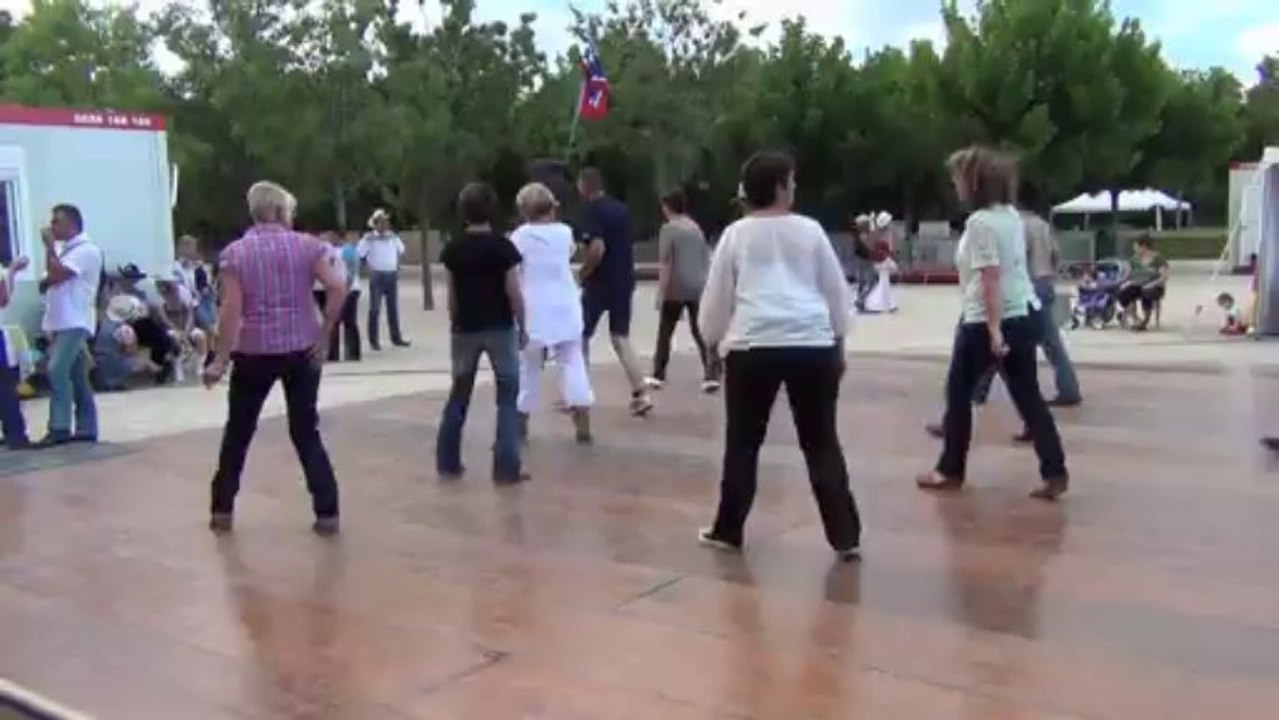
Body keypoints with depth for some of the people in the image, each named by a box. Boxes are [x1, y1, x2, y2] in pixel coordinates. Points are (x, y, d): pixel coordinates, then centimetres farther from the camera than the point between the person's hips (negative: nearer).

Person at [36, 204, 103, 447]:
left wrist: (49, 245, -10)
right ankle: (86, 428, 13)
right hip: (62, 322, 9)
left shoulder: (87, 250, -10)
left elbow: (57, 274, -18)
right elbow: (50, 279, 21)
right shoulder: (65, 250, 19)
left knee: (58, 371, -18)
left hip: (74, 322, -9)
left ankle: (60, 428, -18)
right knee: (77, 377, 9)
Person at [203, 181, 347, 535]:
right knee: (306, 431, 9)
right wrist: (324, 335, -5)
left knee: (238, 431, 15)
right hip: (302, 349, 1)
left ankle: (221, 510, 22)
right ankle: (327, 513, 6)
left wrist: (221, 359, -9)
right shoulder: (307, 245, 0)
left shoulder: (235, 252, -1)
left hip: (254, 351, 0)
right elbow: (338, 287, -12)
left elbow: (231, 309, -10)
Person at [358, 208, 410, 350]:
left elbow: (401, 250, 22)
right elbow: (358, 254, -8)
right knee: (375, 309, -3)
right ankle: (373, 340, 2)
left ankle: (396, 338, 18)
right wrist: (368, 265, -6)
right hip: (377, 276, -4)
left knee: (393, 308, 10)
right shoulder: (369, 238, -8)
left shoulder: (393, 236, 6)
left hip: (392, 275, 4)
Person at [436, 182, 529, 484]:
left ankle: (447, 462, 20)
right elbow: (513, 292, -10)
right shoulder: (502, 246, -10)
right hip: (500, 328, -4)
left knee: (459, 394, 15)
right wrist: (522, 328, 0)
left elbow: (452, 294, 6)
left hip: (466, 329, 4)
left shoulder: (453, 249, 1)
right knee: (507, 397, 3)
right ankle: (506, 468, 0)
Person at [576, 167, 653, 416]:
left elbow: (597, 248, -23)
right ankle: (640, 394, -1)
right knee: (621, 338, 10)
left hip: (600, 283, -7)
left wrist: (583, 272, -10)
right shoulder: (621, 209, 12)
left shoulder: (592, 209, -12)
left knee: (581, 336, 9)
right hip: (624, 281, 7)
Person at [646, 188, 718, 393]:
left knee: (665, 332, 10)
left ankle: (658, 376, 16)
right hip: (698, 288, 5)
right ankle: (712, 376, -5)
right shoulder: (696, 228, 12)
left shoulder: (668, 229, -8)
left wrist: (661, 293, -12)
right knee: (701, 332, 5)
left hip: (675, 290, -5)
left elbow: (665, 264, -13)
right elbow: (706, 259, 16)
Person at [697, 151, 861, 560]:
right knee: (822, 442, 7)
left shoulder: (735, 235, 9)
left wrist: (713, 341, 26)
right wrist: (838, 342, 23)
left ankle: (728, 530, 20)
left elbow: (716, 296, 11)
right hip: (813, 345, 1)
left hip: (752, 346, 0)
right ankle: (845, 537, 6)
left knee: (743, 442, 11)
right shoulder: (810, 230, 9)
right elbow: (836, 291, 13)